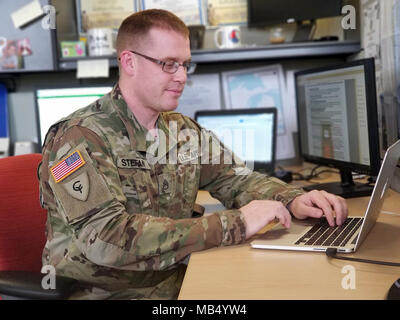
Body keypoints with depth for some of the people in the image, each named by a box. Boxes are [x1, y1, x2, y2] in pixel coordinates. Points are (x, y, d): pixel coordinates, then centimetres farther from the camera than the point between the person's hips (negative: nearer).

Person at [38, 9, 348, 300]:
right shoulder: (79, 138, -15)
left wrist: (293, 200, -12)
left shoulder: (186, 132, 7)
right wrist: (235, 224, -28)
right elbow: (109, 238, -26)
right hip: (104, 292, -6)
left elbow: (239, 179, 10)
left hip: (178, 283, 6)